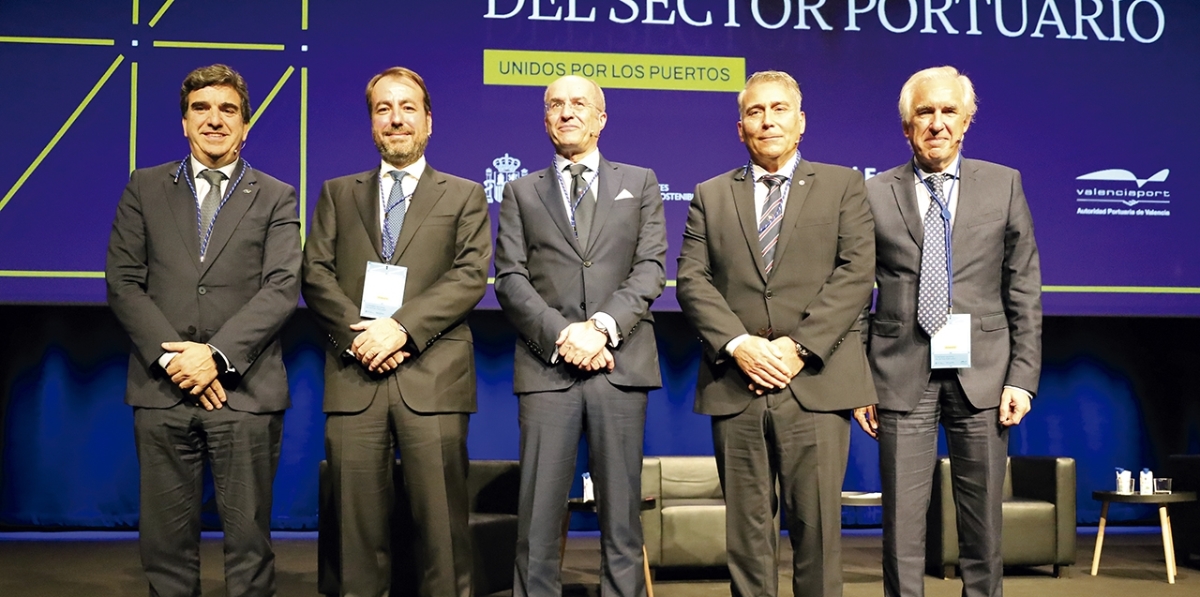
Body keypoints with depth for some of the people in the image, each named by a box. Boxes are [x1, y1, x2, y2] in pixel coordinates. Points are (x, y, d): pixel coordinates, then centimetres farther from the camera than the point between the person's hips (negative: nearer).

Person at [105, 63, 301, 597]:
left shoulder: (275, 198, 8)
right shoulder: (144, 189, 12)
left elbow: (282, 288, -3)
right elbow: (123, 282, 5)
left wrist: (217, 354, -14)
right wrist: (170, 356, -8)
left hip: (245, 391, -1)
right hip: (162, 391, 2)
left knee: (248, 538, 3)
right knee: (165, 539, 6)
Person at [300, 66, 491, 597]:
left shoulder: (464, 195, 13)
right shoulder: (338, 194, 19)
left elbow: (470, 276, -1)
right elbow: (316, 274, 8)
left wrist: (402, 326, -13)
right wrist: (358, 333, -9)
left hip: (432, 377, -2)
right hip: (354, 377, 2)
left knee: (440, 519, -2)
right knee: (358, 519, 3)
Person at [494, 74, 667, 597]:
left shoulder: (640, 184, 15)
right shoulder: (521, 192, 15)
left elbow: (650, 269, 3)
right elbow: (511, 278, 4)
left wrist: (602, 326, -12)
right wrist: (561, 333, -12)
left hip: (620, 364, 0)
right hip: (547, 366, 0)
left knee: (621, 511, 3)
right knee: (539, 516, -1)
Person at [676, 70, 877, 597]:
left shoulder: (842, 186, 11)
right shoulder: (710, 196, 15)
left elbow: (855, 273, -1)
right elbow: (691, 279, 5)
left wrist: (799, 346, -11)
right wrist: (737, 344, -11)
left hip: (814, 382, -2)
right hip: (735, 385, 2)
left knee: (816, 524, -1)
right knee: (746, 528, 6)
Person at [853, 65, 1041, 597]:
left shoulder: (1003, 185, 7)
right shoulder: (875, 194, 5)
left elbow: (1025, 290, 6)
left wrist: (1023, 374, -2)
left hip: (980, 373, 1)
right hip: (903, 375, -1)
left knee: (983, 523, 7)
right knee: (902, 524, 1)